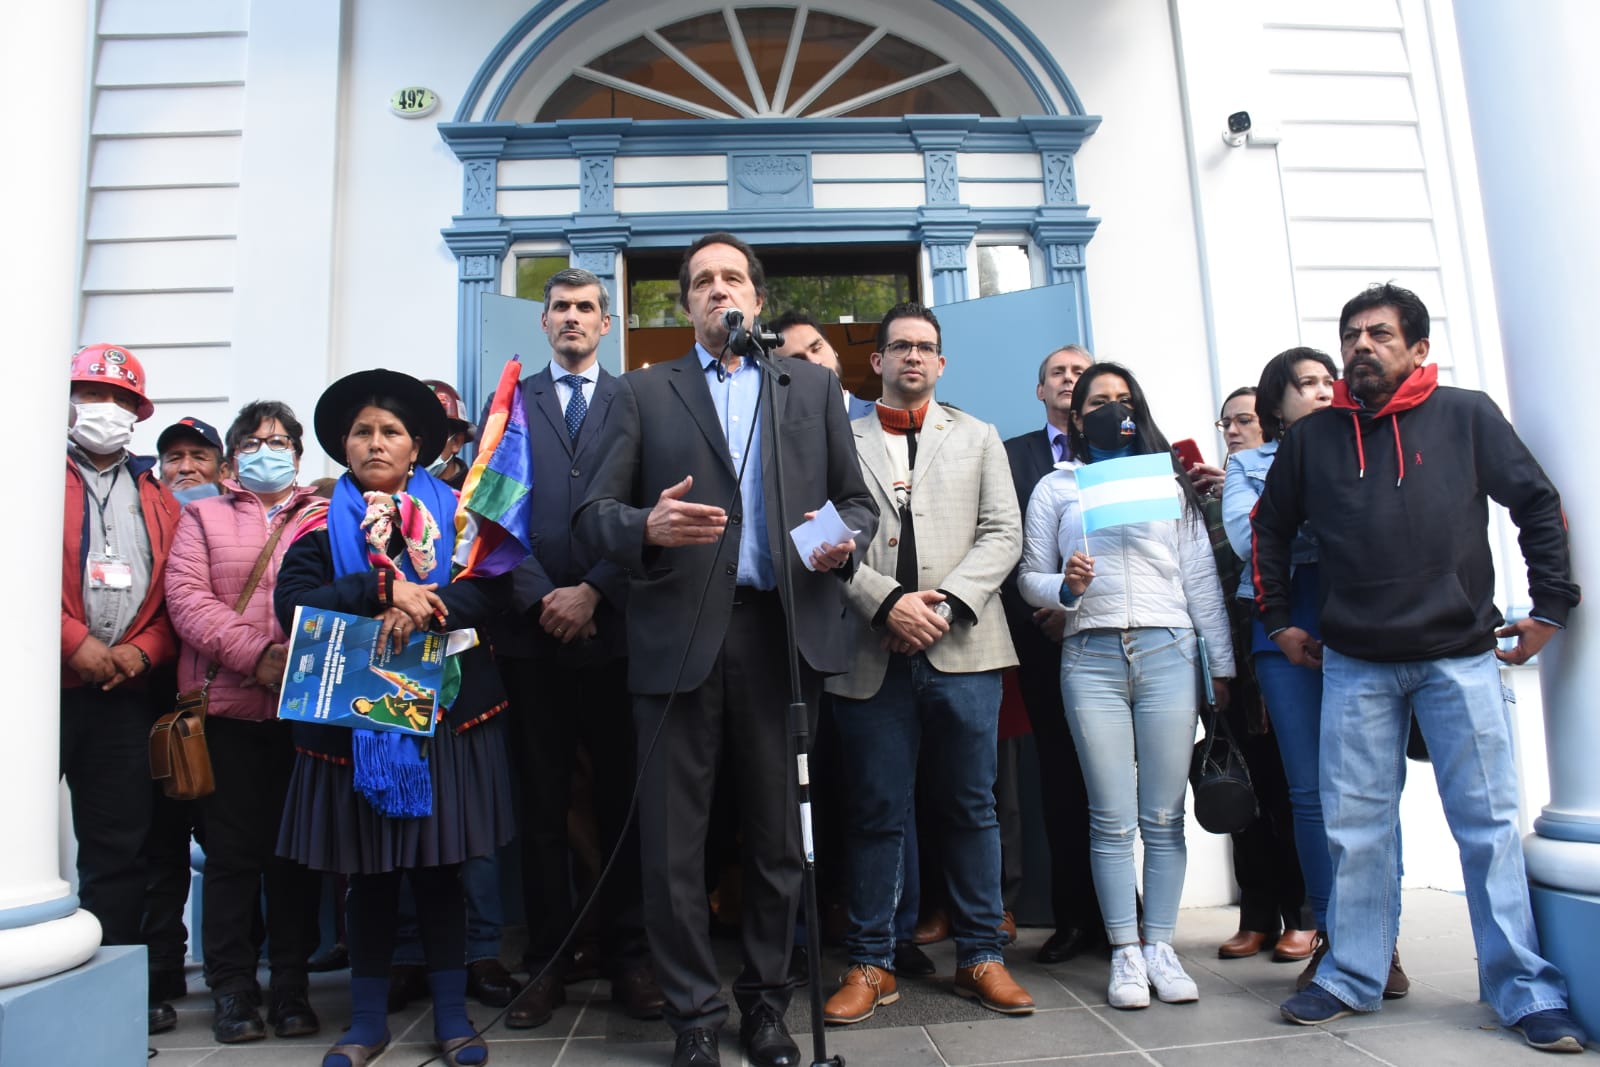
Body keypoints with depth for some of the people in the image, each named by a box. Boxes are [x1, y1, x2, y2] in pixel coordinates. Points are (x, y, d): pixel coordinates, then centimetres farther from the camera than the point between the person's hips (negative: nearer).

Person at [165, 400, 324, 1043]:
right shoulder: (203, 517, 13)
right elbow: (186, 596, -1)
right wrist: (256, 654, -14)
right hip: (227, 705, 0)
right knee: (232, 849, 4)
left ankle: (291, 984, 16)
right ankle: (231, 988, 16)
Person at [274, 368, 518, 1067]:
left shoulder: (452, 511, 7)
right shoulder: (322, 523, 7)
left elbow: (492, 587, -6)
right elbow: (293, 602, -7)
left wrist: (423, 610, -21)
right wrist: (383, 590, -18)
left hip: (444, 710, 0)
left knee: (439, 865, 5)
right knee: (368, 871, 8)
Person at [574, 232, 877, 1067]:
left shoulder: (814, 386, 16)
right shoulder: (643, 392, 12)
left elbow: (858, 500, 13)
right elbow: (594, 511, 3)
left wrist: (844, 539, -9)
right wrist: (647, 528, -18)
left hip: (782, 631, 1)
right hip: (678, 635, 0)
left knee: (777, 834, 8)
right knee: (673, 839, 4)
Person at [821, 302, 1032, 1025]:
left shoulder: (978, 438, 16)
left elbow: (1002, 534, 5)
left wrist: (946, 602, -9)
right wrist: (889, 602, -13)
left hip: (963, 648, 2)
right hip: (872, 655, -1)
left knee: (970, 808, 9)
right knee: (875, 814, 6)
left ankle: (980, 956, 22)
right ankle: (870, 963, 18)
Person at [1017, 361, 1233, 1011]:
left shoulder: (1169, 482, 15)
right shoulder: (1055, 488, 13)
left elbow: (1202, 579, 12)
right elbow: (1029, 578, 10)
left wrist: (1222, 665, 7)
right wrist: (1065, 586, -12)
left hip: (1168, 653, 1)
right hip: (1091, 658, -1)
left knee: (1164, 816, 2)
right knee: (1112, 818, 0)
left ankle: (1161, 947, 12)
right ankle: (1125, 953, 9)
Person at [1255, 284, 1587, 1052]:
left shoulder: (1467, 416, 2)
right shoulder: (1312, 437, 7)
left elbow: (1539, 506, 6)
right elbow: (1271, 529, 16)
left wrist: (1549, 608, 2)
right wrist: (1278, 621, 13)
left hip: (1460, 657, -1)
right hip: (1353, 666, 2)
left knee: (1489, 826, 3)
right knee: (1356, 829, 6)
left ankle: (1525, 992, 15)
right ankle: (1351, 980, 18)